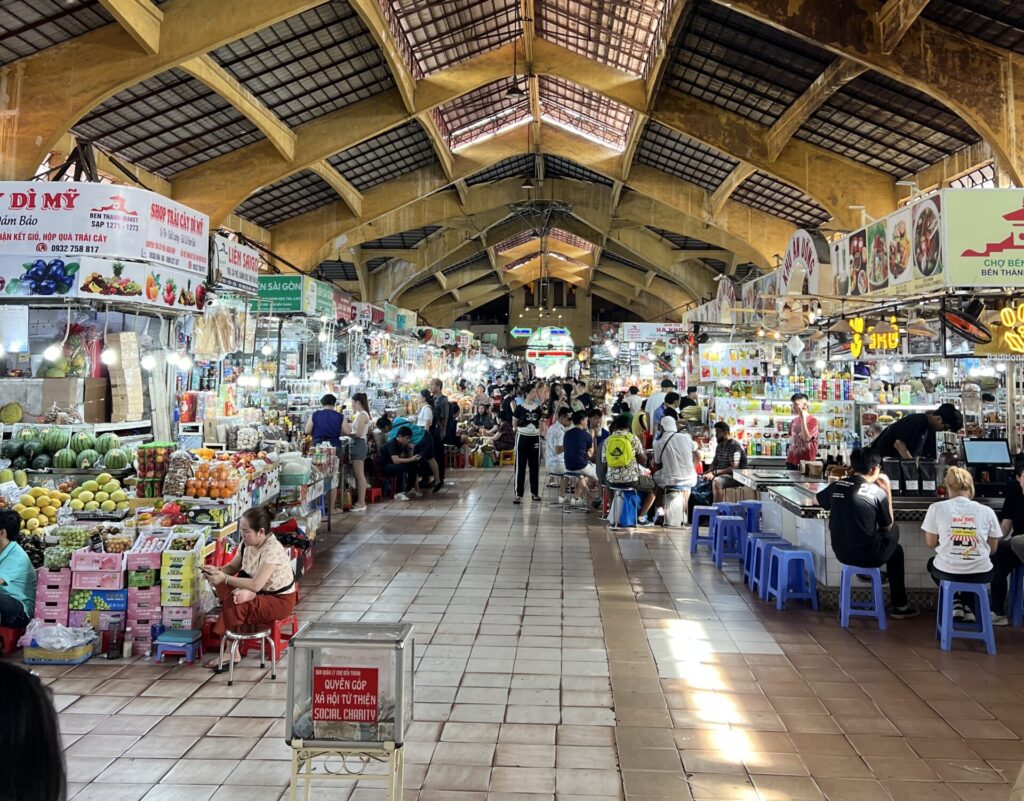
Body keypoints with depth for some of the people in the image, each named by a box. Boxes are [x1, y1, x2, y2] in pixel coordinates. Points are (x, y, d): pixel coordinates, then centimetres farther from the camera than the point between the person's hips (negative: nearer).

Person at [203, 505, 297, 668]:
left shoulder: (272, 550, -28)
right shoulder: (247, 543, -4)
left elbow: (256, 585, -31)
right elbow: (232, 567, 9)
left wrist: (224, 578, -28)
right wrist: (217, 571, -12)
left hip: (280, 600, -8)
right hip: (260, 593, 8)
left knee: (232, 604, -24)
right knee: (222, 587, -14)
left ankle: (231, 653, -5)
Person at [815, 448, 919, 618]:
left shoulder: (837, 486, -2)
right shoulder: (877, 492, -12)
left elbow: (818, 501, 19)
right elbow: (887, 527, 2)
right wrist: (888, 492, 4)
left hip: (840, 553, 5)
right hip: (867, 556, -5)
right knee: (895, 543, 27)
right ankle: (899, 606, 33)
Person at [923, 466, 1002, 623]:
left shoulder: (936, 508, -5)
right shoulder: (987, 511, -1)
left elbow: (930, 543, 4)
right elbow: (993, 549, 8)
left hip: (947, 572, -1)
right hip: (981, 574, 2)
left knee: (932, 563, 36)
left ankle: (954, 604, 17)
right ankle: (971, 609, 24)